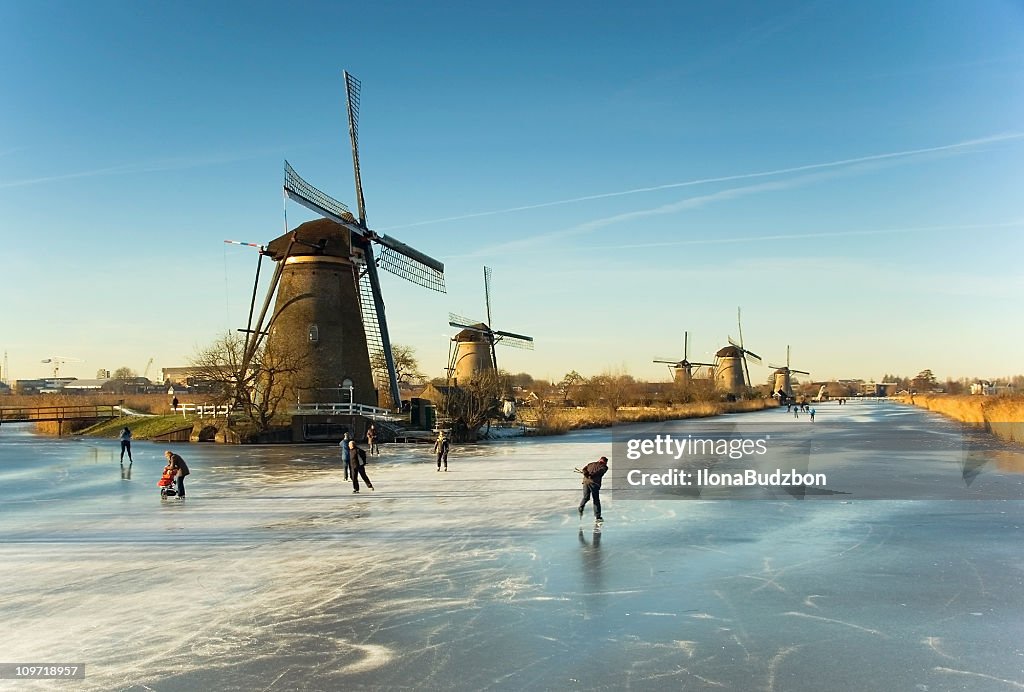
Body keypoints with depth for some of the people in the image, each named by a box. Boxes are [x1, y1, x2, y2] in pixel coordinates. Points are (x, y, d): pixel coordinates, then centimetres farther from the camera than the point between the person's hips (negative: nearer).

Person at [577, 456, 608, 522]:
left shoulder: (591, 464, 26)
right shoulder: (604, 467, 12)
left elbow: (584, 469, 12)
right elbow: (599, 471, -8)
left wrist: (586, 474, -3)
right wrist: (591, 475, -13)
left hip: (585, 481, 4)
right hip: (594, 483, -4)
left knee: (586, 497, 16)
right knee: (596, 500, 5)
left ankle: (580, 509, -7)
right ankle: (597, 517, 4)